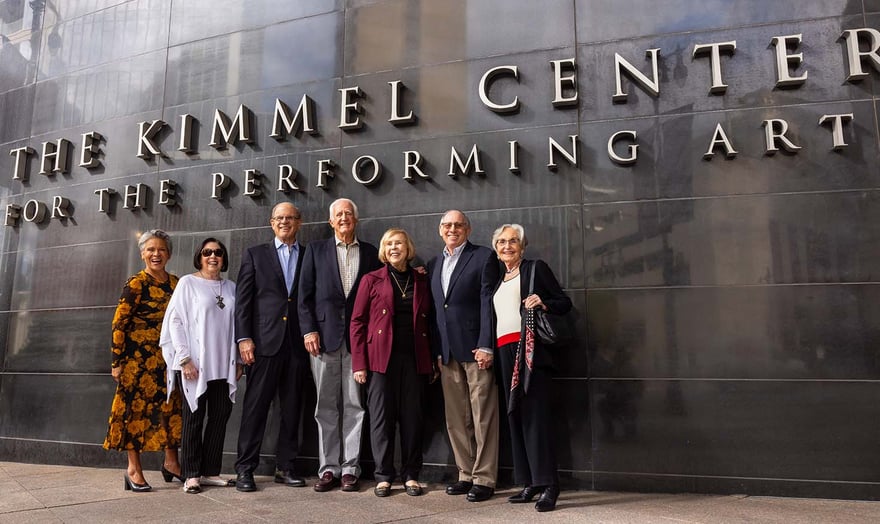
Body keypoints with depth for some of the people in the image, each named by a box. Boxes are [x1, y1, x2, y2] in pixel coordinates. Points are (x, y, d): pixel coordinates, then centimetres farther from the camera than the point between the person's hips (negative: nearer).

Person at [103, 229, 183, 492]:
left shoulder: (176, 283, 8)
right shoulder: (135, 284, -9)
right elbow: (119, 324, -10)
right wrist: (117, 362, -12)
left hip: (167, 357, 5)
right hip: (138, 358, -5)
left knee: (171, 406, 6)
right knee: (137, 407, 0)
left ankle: (171, 462, 18)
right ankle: (134, 469, 10)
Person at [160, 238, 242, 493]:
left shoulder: (230, 287, 12)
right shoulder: (188, 283, 0)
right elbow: (175, 321, -4)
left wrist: (238, 360, 11)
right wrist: (185, 359, -11)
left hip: (223, 365, 4)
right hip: (195, 364, -4)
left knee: (220, 416, 6)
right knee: (194, 417, 2)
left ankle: (211, 472, 16)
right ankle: (192, 475, 11)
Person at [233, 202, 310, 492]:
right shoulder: (254, 254, 9)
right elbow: (243, 300, 3)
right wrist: (244, 338, -5)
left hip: (297, 344, 2)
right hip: (265, 342, -1)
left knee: (292, 408, 7)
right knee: (255, 406, 1)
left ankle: (286, 466, 17)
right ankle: (245, 469, 10)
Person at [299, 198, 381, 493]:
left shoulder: (371, 253, 11)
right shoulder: (316, 250, 11)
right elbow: (305, 294, 6)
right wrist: (309, 330, -3)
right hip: (324, 336, 0)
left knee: (355, 406, 2)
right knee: (326, 407, 5)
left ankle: (350, 468, 11)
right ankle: (328, 468, 13)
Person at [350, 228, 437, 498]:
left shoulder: (421, 281, 10)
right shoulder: (372, 280, 4)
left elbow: (428, 321, 10)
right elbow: (358, 322, 1)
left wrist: (433, 361, 3)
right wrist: (359, 364, -7)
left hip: (414, 359, 2)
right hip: (381, 358, -2)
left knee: (412, 418, 6)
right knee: (381, 417, 3)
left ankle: (411, 475, 17)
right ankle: (383, 476, 15)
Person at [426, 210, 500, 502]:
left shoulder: (483, 257, 0)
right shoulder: (434, 264, 17)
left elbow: (488, 303, -8)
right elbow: (435, 309, 15)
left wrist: (486, 346, -15)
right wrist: (436, 351, 9)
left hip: (475, 348, -6)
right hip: (447, 352, 6)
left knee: (483, 417, 0)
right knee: (456, 420, 10)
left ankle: (484, 479, 9)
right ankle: (466, 475, 21)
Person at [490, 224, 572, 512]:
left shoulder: (536, 268, 6)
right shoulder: (498, 282, 23)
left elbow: (565, 302, 1)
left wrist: (543, 303, -17)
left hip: (530, 348, -6)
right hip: (505, 352, 6)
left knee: (535, 413, -11)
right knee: (516, 415, 4)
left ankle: (548, 484, -8)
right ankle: (530, 483, 10)